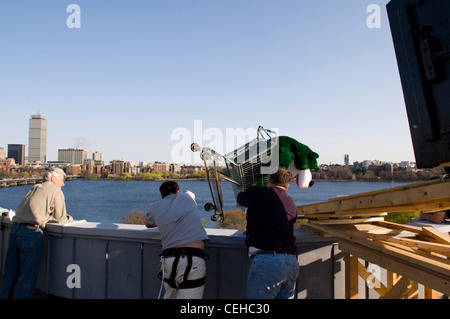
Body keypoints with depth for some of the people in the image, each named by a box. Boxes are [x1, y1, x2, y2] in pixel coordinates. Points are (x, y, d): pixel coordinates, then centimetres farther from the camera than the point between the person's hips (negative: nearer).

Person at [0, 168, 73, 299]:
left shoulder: (34, 188, 22)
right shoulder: (56, 191, 1)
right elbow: (59, 218, 0)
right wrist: (67, 218, 22)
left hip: (15, 229, 7)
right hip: (31, 233, -7)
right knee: (28, 278, 1)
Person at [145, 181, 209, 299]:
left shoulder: (155, 208, 17)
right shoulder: (187, 197, 15)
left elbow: (148, 224, 39)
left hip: (168, 259, 3)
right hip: (192, 258, -3)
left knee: (169, 296, 24)